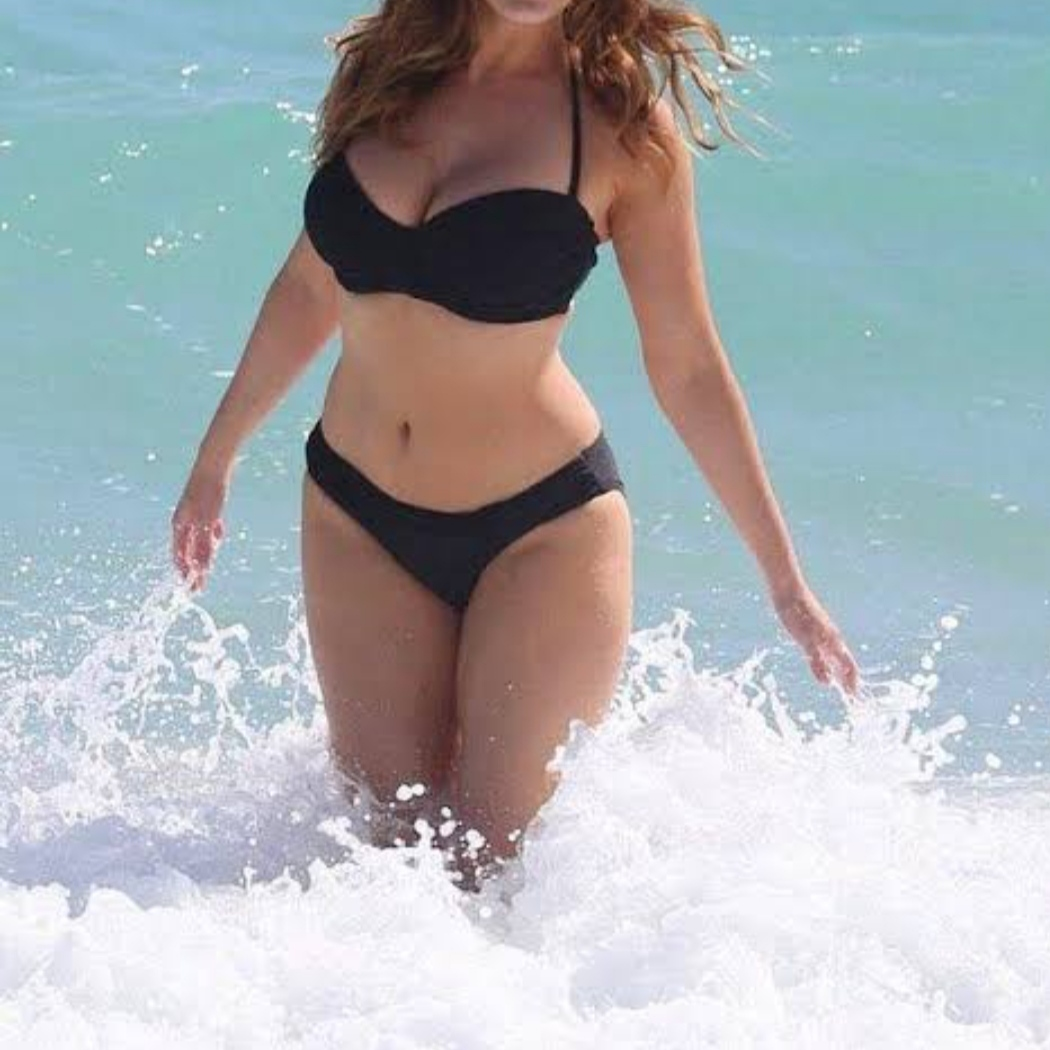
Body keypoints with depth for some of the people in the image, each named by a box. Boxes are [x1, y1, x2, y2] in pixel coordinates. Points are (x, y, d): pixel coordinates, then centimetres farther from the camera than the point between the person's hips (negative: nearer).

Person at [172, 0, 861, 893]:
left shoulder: (622, 123, -10)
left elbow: (688, 367, -4)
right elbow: (311, 287, 15)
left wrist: (787, 583, -3)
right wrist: (217, 457, 23)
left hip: (545, 529, -3)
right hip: (358, 520, 4)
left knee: (496, 858, -6)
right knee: (392, 841, 4)